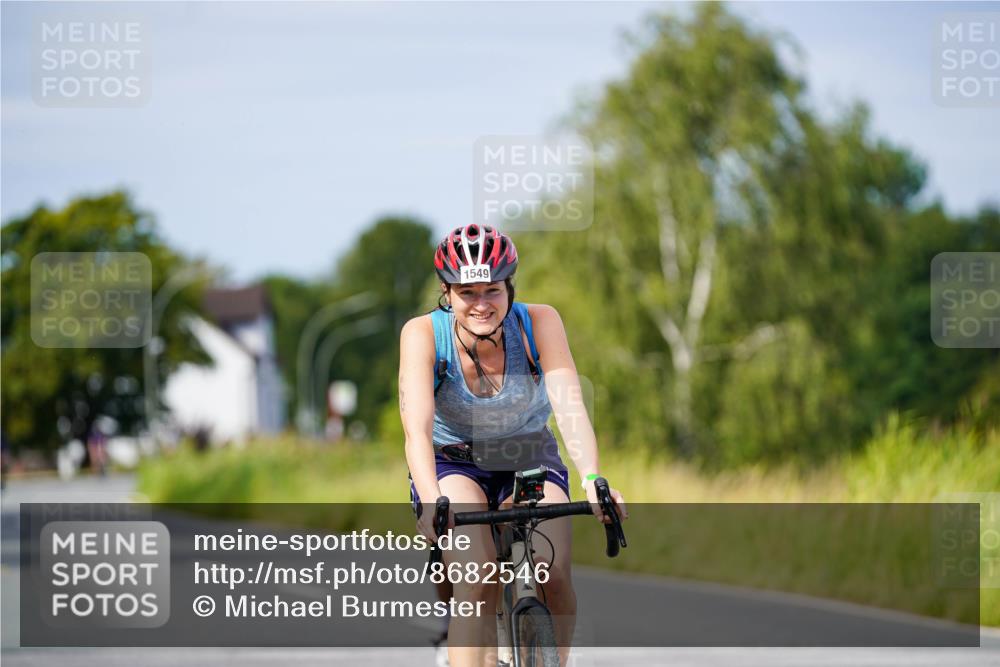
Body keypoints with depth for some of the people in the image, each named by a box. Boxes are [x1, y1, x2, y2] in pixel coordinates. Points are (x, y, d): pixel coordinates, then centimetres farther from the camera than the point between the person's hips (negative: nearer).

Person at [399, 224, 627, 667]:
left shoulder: (539, 323, -21)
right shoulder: (423, 334, -23)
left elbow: (569, 406, -31)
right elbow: (417, 429, -34)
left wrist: (592, 481, -48)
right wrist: (432, 504, -51)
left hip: (530, 462, 1)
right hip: (452, 465, -1)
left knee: (553, 574, -24)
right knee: (477, 580, -29)